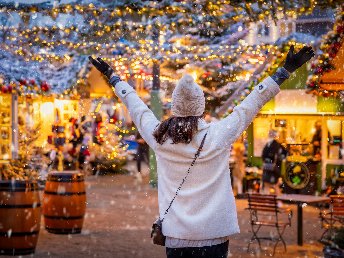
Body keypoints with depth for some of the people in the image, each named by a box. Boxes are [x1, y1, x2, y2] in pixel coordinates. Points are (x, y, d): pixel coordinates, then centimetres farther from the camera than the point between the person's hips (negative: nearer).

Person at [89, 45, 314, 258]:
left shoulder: (159, 137, -1)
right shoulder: (220, 135, -7)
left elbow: (136, 106, 15)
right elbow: (253, 102, 0)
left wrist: (112, 76, 32)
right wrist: (287, 70, 9)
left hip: (175, 236, 3)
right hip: (213, 236, -2)